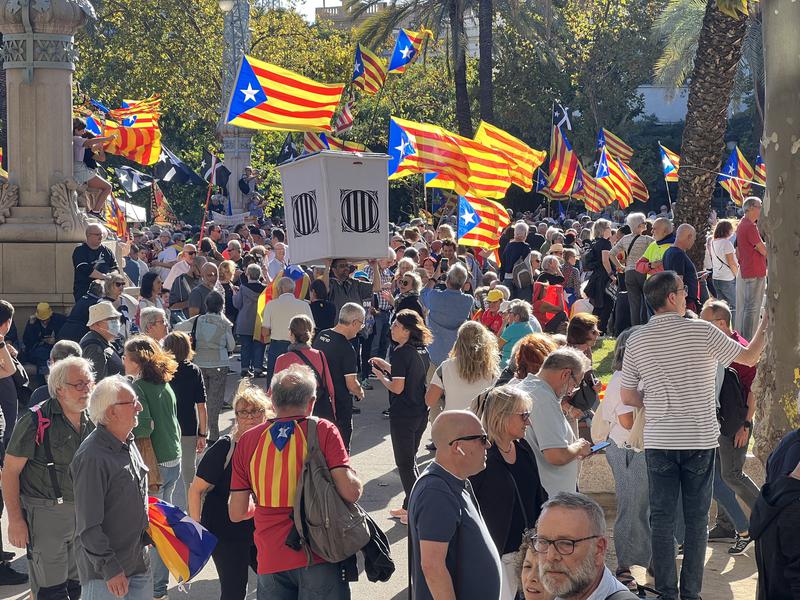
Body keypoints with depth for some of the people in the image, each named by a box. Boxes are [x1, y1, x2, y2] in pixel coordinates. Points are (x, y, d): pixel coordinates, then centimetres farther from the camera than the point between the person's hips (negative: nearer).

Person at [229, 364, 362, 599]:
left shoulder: (247, 440, 3)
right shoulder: (323, 431, -6)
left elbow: (237, 513, 5)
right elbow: (350, 491, -15)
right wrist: (356, 482, 8)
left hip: (270, 560, 3)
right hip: (319, 559, -2)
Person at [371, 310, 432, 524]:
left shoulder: (401, 353, -19)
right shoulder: (422, 351, 7)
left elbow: (397, 387, -22)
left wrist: (381, 376, -5)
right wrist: (387, 367, 15)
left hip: (403, 415, -9)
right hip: (421, 413, 9)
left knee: (405, 463, 2)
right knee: (410, 460, 19)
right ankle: (410, 506, 26)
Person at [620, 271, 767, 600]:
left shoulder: (637, 340, -1)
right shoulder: (701, 331, -9)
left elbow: (627, 396, 3)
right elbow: (750, 357, 2)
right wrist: (767, 322, 15)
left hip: (658, 441, 2)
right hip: (700, 439, -2)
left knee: (662, 517, 6)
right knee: (696, 518, 6)